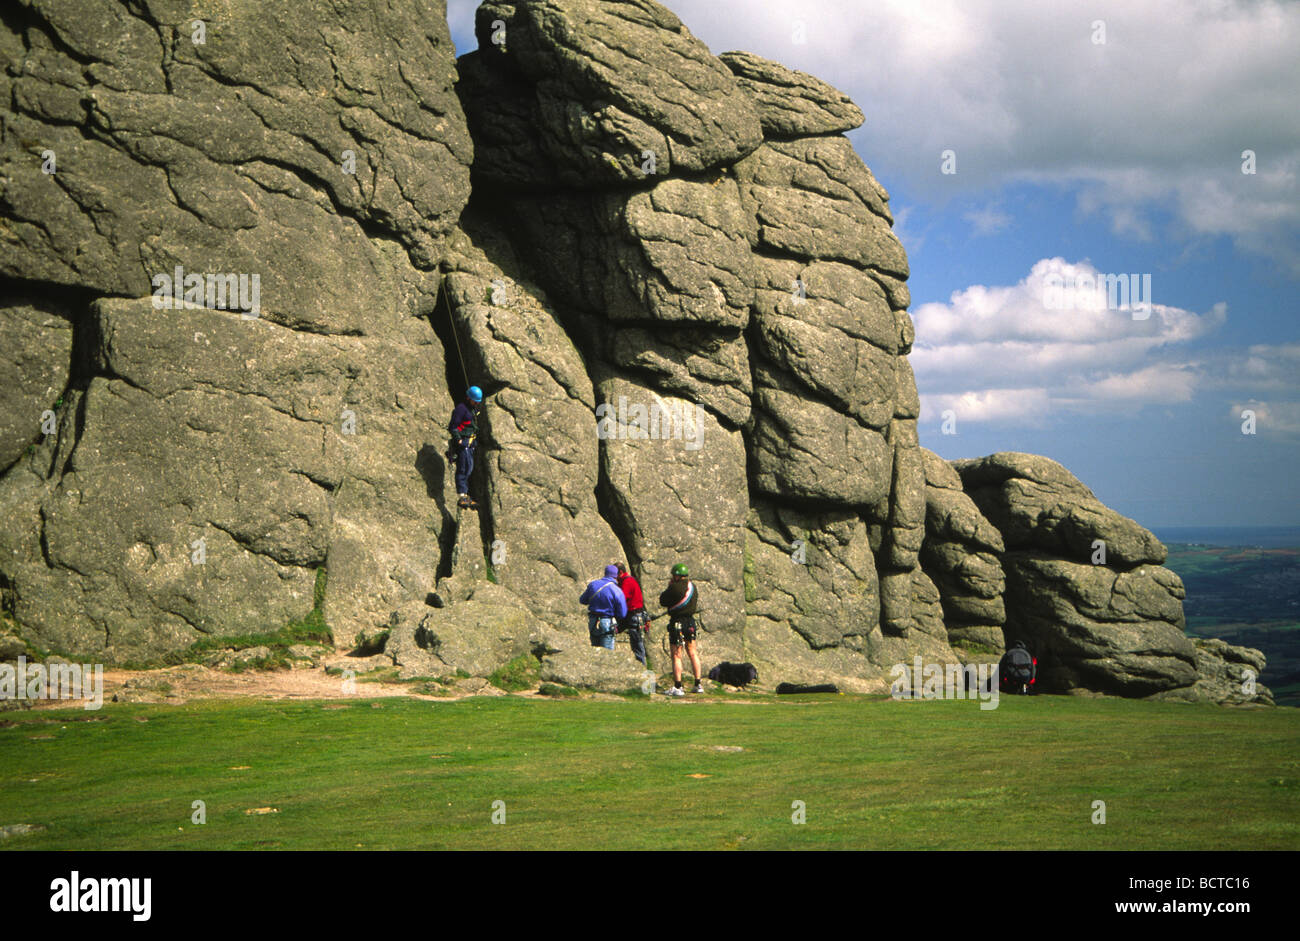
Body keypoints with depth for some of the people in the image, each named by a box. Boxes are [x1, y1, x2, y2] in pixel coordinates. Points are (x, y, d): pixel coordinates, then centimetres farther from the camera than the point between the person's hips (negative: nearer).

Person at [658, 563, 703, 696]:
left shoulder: (675, 587, -16)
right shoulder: (693, 586, 7)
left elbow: (663, 601, -8)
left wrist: (668, 587, 7)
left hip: (677, 622, -7)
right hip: (691, 621, 7)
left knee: (676, 655, -3)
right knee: (693, 653, 15)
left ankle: (677, 687, -4)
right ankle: (698, 684, 18)